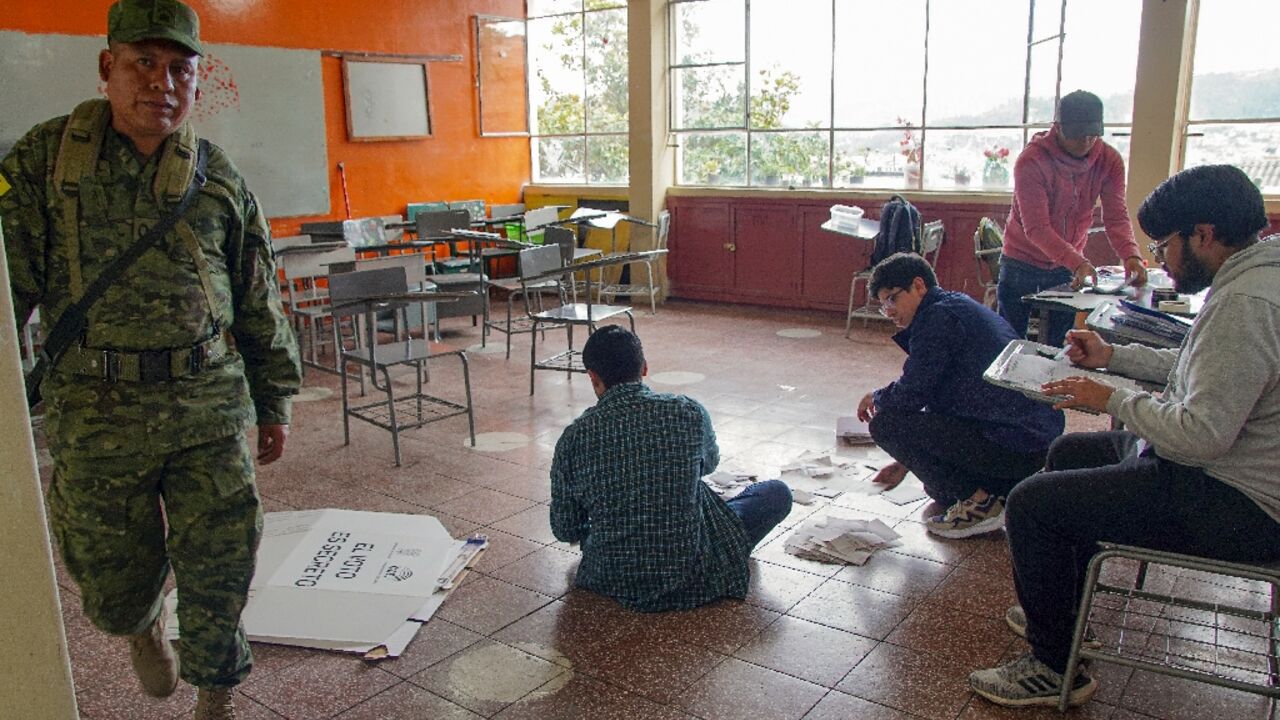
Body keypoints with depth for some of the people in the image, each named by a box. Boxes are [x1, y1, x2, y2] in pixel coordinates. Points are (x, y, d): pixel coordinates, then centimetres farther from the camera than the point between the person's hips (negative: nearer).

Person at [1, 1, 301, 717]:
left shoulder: (219, 178, 5)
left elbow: (260, 302, 10)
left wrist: (275, 402, 12)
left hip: (212, 407, 1)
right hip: (96, 415, 0)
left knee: (220, 569, 4)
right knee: (115, 581, 13)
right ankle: (144, 626, 50)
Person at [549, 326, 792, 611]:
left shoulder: (574, 437, -9)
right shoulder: (690, 413, -11)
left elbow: (564, 531, 0)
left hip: (608, 580, 3)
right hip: (687, 579, -2)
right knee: (778, 492, 16)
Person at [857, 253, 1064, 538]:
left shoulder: (939, 315, -12)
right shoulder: (961, 307, 20)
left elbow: (912, 394, -17)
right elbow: (932, 394, 24)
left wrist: (875, 398, 6)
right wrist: (906, 461, 26)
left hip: (1015, 446, -11)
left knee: (886, 424, -10)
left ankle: (980, 502, -6)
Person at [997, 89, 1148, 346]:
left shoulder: (1109, 160, -7)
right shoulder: (1031, 161, -21)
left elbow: (1116, 217, -11)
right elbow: (1036, 228, -27)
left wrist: (1131, 256, -31)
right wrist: (1077, 263, -39)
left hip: (1069, 264, 3)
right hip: (1023, 261, -3)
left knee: (1059, 345, 6)